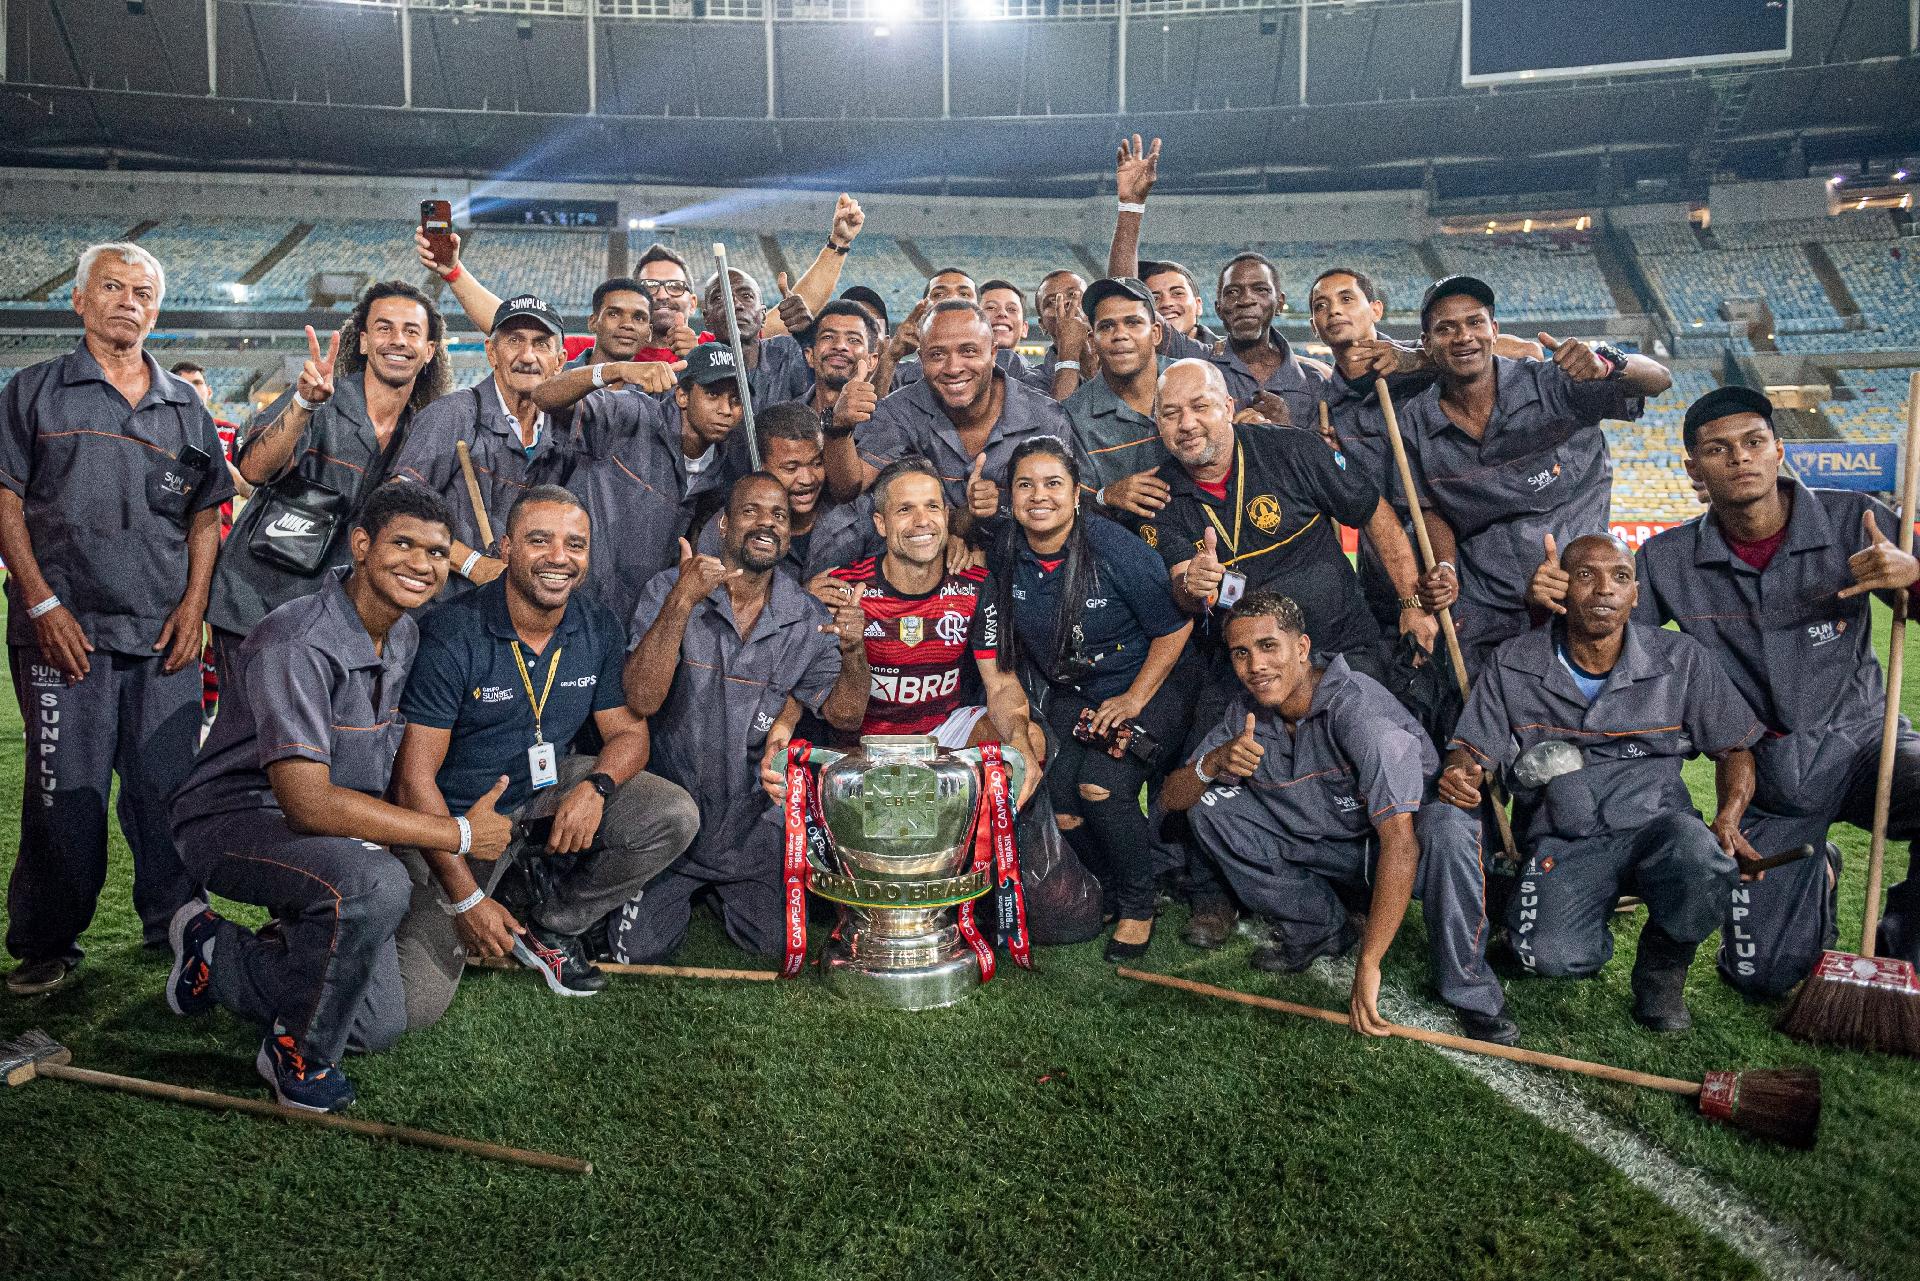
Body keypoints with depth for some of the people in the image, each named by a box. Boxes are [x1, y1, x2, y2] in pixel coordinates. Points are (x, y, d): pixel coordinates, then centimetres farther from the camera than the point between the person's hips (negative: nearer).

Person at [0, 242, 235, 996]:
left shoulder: (184, 405, 16)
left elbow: (206, 511, 15)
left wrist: (194, 604, 2)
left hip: (165, 634, 2)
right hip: (65, 629, -2)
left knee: (167, 790, 4)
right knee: (64, 793, 0)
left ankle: (176, 930, 17)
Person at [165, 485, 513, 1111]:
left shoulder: (406, 636, 2)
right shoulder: (297, 644, -26)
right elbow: (308, 802, -32)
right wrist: (461, 834, -25)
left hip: (332, 829, 8)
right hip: (236, 819, -8)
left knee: (380, 1024, 2)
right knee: (377, 883, -38)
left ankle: (216, 954, 24)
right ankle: (299, 1052, -12)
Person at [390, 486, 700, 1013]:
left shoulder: (600, 628, -5)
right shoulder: (451, 634, -20)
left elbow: (628, 731, 2)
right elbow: (414, 776, -19)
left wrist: (596, 786, -23)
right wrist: (466, 899, -22)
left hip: (549, 790, 5)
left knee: (674, 816, -19)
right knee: (415, 1005, -20)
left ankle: (551, 925, 3)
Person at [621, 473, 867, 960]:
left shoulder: (807, 618, -3)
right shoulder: (669, 590, -10)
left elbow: (843, 714, -2)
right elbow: (641, 700, -22)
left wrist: (853, 653, -22)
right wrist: (682, 602, -34)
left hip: (752, 815, 2)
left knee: (778, 945, -5)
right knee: (638, 948, -9)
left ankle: (723, 892, 26)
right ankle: (681, 894, 24)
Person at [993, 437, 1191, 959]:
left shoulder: (1116, 549, -22)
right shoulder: (1006, 554, -8)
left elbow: (1175, 627, -13)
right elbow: (1009, 636, 11)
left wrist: (1134, 700, -15)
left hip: (1138, 688, -5)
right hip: (1067, 695, 5)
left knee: (1100, 786, -25)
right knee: (1058, 798, -13)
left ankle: (1138, 909, 0)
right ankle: (1112, 893, 16)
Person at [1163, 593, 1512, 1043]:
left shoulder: (1357, 706, -29)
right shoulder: (1246, 712, -9)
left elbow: (1399, 840, -36)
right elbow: (1170, 798, -4)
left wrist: (1367, 966, -39)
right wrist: (1213, 762, -29)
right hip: (1321, 848, 6)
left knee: (1447, 830, -38)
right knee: (1207, 806, -10)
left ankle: (1471, 994, -17)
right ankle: (1317, 928, 4)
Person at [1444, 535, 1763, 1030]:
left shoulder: (1682, 660, 1)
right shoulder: (1511, 665, 0)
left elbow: (1734, 748, 9)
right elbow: (1471, 749, 0)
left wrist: (1729, 820, -10)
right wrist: (1459, 777, -25)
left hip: (1655, 826, 1)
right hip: (1562, 843, 0)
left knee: (1702, 857, -36)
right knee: (1551, 956, -27)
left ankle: (1662, 963, -2)